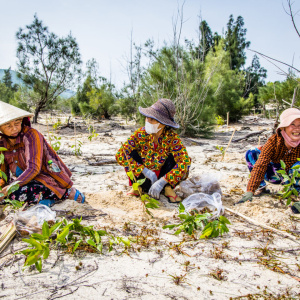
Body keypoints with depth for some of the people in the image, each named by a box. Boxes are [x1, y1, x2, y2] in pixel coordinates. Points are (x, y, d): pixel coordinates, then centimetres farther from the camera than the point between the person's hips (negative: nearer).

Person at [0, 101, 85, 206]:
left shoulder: (31, 135, -17)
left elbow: (34, 169, -24)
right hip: (25, 180, 7)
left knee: (17, 193, -32)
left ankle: (67, 193, -13)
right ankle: (46, 199, -5)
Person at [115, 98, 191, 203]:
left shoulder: (172, 137, -19)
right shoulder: (141, 134, -17)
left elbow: (185, 162, -32)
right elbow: (120, 155, -26)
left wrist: (162, 181, -40)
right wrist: (146, 171, -33)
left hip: (163, 177, -1)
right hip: (143, 176, 1)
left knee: (173, 155, -24)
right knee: (131, 152, -22)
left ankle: (168, 188, -9)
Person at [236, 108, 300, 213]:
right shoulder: (274, 141, -24)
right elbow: (260, 165, -30)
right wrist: (249, 192, -39)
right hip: (277, 176, 2)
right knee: (251, 153, -18)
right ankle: (261, 187, -6)